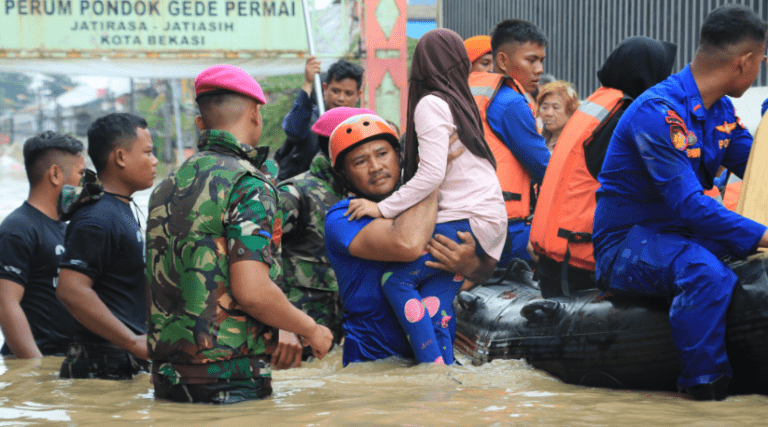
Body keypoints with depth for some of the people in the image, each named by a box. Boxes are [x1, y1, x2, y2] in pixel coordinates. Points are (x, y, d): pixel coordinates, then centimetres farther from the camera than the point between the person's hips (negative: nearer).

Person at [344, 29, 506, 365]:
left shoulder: (432, 104, -6)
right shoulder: (459, 101, 22)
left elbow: (432, 174, -16)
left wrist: (383, 209, -11)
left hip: (469, 220, -9)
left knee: (396, 278, -12)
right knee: (433, 312, 0)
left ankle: (436, 369, -19)